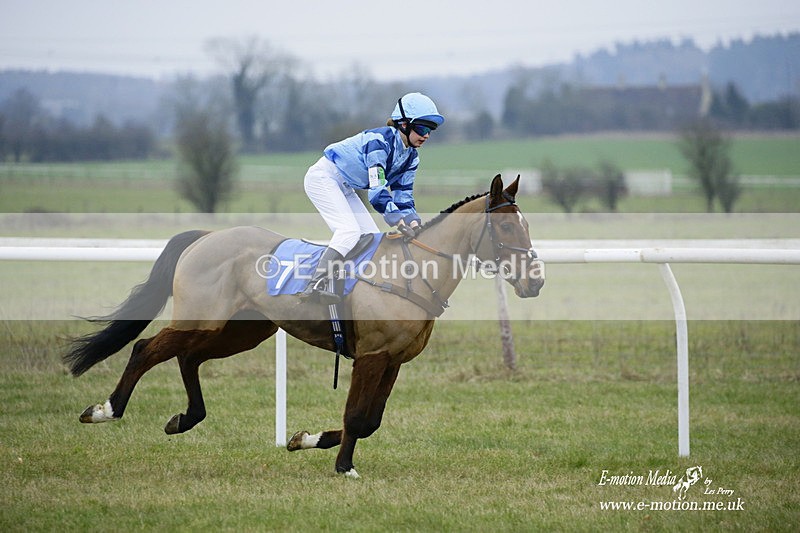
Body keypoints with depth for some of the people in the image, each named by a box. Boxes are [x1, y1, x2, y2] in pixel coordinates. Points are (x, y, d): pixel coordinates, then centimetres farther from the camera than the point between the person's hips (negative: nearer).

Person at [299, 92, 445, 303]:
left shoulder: (410, 157, 0)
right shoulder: (381, 141, -27)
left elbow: (403, 196, 3)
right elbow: (376, 191, -33)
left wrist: (413, 222, -17)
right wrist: (399, 222, -40)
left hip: (345, 188, 10)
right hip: (323, 177, -10)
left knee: (372, 238, 2)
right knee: (350, 231, -25)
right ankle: (314, 286, -34)